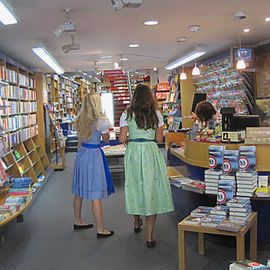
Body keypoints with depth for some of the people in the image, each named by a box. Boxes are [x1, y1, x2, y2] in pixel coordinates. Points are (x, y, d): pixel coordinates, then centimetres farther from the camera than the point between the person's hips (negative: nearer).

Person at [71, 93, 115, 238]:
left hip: (81, 152, 7)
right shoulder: (101, 120, -14)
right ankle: (100, 229, 7)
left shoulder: (80, 120, 5)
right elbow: (106, 139, -1)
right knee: (96, 195, -2)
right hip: (94, 155, -7)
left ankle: (78, 221, 33)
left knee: (79, 191, 18)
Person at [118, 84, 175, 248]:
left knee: (135, 186, 18)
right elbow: (159, 138, 1)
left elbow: (122, 139, -4)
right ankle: (150, 236, 3)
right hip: (151, 152, -1)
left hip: (133, 151, 1)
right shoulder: (156, 114, -1)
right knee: (151, 188, 2)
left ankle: (137, 222, 39)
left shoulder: (127, 115, -2)